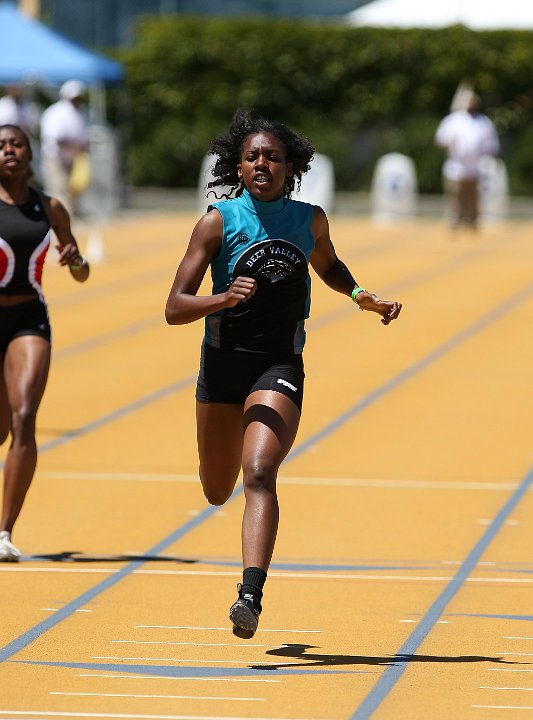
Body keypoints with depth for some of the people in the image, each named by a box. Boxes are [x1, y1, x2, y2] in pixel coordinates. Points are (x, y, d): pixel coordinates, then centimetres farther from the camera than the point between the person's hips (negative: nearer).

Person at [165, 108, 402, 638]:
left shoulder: (310, 220, 3)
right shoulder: (219, 221, -6)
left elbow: (327, 265, 28)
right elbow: (174, 308, -10)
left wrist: (364, 297, 11)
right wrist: (223, 299, -28)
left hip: (280, 366, -1)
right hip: (222, 362, 1)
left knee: (258, 474, -23)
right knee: (217, 492, 13)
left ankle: (251, 594, -34)